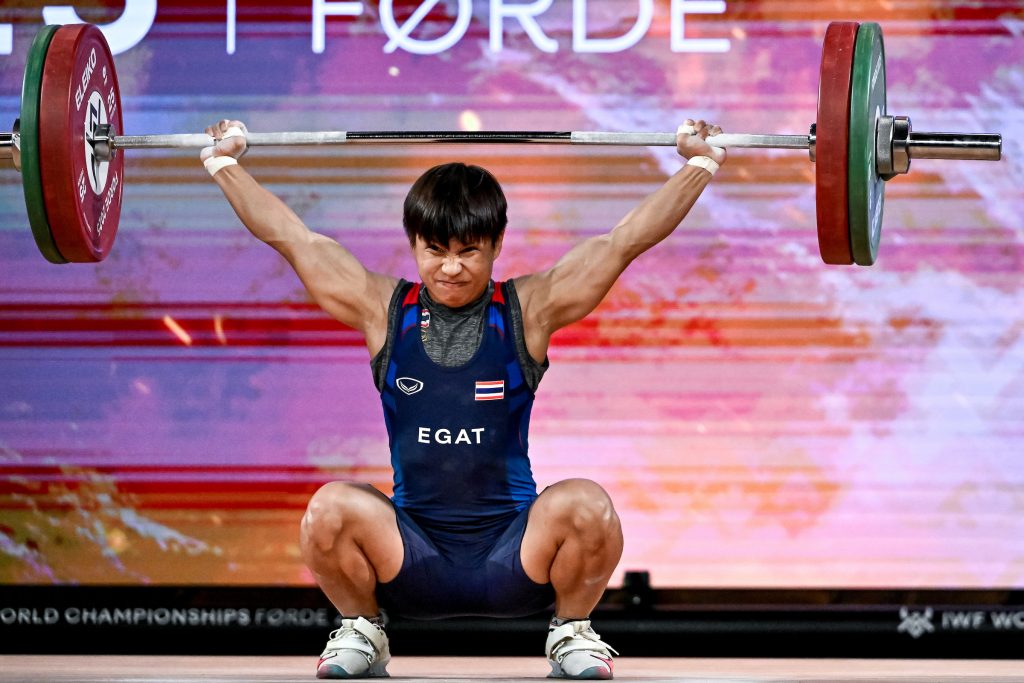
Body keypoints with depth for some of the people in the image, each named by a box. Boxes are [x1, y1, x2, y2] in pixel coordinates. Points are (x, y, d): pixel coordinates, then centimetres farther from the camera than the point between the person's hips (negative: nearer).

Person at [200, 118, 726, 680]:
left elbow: (627, 239, 1)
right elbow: (291, 237, 10)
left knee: (586, 507, -30)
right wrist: (223, 163, 12)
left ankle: (572, 631, 1)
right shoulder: (383, 312, 3)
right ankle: (360, 631, 3)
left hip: (514, 559, 0)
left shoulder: (527, 311, 0)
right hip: (412, 562, 1)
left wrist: (699, 164, -1)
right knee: (331, 509, -28)